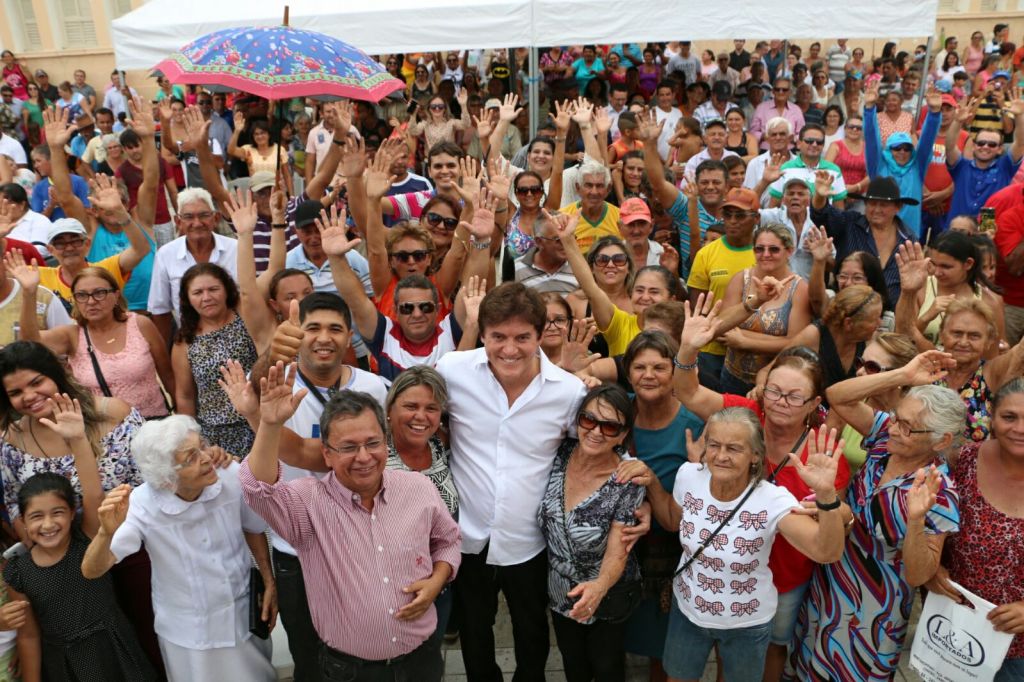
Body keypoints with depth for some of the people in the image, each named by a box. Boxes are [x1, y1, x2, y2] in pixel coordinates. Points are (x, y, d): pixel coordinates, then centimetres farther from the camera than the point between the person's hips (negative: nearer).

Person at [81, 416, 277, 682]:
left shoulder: (233, 475, -22)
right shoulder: (142, 505, -25)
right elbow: (91, 571, -26)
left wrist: (269, 583, 0)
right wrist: (107, 533, -46)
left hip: (244, 614, 2)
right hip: (189, 632, -2)